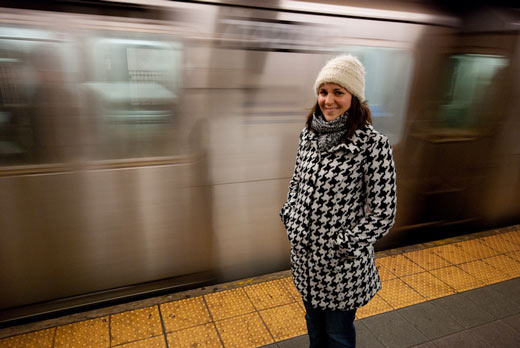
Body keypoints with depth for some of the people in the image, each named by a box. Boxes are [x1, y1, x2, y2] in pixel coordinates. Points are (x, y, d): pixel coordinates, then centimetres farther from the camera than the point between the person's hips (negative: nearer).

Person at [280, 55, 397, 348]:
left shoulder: (373, 143, -20)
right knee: (314, 322, 28)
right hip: (304, 254, 5)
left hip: (342, 264, -4)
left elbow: (382, 214, -17)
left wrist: (341, 247, -16)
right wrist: (291, 221, 2)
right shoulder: (309, 133, -2)